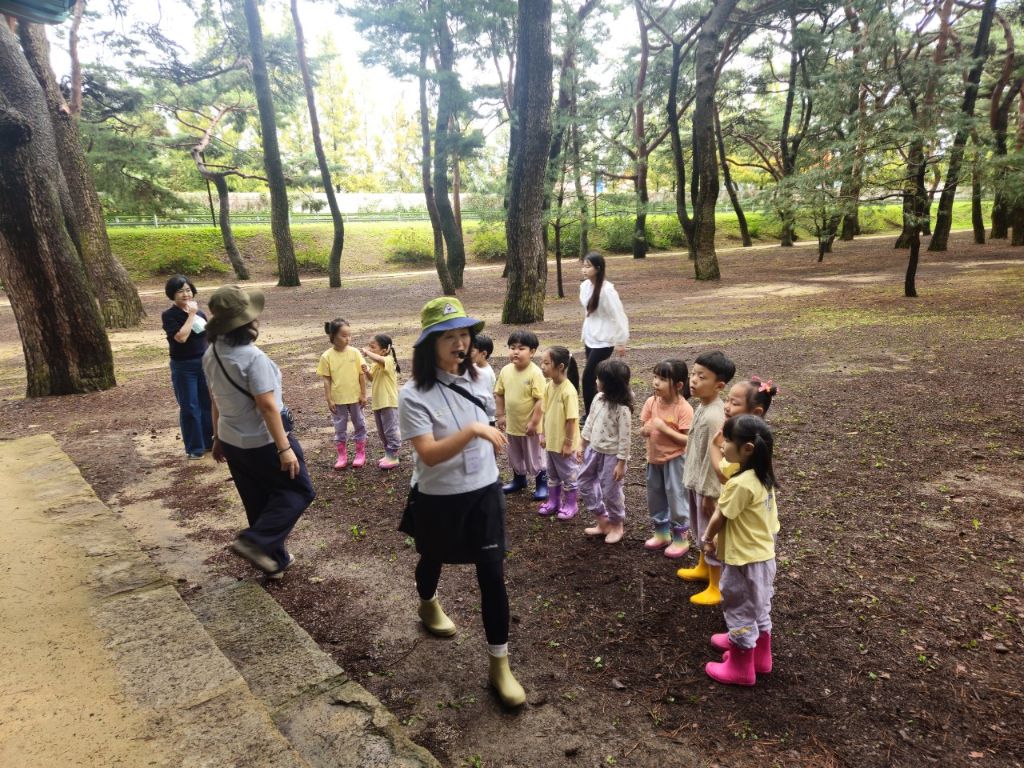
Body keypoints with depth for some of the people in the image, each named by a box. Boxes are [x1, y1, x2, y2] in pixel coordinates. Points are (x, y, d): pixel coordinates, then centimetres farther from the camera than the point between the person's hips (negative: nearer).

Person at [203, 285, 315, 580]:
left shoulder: (212, 354, 1)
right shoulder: (252, 357, -25)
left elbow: (216, 400, 11)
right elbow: (267, 405, -26)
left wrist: (218, 438, 20)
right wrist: (284, 448, -23)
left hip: (232, 441, 8)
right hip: (263, 442, -8)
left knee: (258, 502, 18)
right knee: (299, 491, 8)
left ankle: (274, 559, 29)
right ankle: (255, 542, -2)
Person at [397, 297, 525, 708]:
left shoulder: (475, 379, -3)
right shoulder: (414, 395, -21)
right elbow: (429, 454, -29)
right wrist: (472, 431, -40)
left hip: (484, 492, 3)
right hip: (439, 499, -3)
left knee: (492, 575, 1)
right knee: (433, 559, 24)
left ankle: (499, 663, 15)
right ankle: (428, 604, 59)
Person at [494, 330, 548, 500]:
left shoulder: (535, 373, -21)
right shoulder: (505, 371, -4)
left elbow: (540, 400, -20)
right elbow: (499, 394, 6)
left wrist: (534, 422, -20)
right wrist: (500, 415, 5)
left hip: (529, 425, -5)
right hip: (512, 423, 6)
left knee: (535, 456, 10)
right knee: (515, 456, 22)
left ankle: (542, 483, 28)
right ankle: (519, 479, 43)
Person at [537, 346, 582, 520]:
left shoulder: (568, 391, -25)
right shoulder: (548, 387, -2)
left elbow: (572, 420, -22)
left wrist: (568, 443, -18)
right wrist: (544, 435, 10)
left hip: (564, 444, -7)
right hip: (551, 441, 7)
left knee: (568, 474, 11)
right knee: (552, 473, 22)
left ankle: (571, 505, 28)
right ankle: (553, 501, 38)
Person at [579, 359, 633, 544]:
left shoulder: (623, 409, -23)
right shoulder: (598, 399, -1)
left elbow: (624, 438, -19)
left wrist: (621, 463, -17)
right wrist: (583, 446, 14)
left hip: (611, 456, -8)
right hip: (594, 450, 8)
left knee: (610, 492, 5)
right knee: (585, 484, 15)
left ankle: (617, 525, 30)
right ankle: (602, 521, 30)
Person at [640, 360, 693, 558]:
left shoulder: (683, 408, -21)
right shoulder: (651, 402, -5)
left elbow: (687, 439, -22)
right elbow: (643, 428, 4)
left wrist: (664, 428, -28)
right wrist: (645, 430, -20)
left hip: (674, 460, -6)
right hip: (654, 458, 6)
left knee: (676, 498, 5)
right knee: (654, 497, 18)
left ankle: (680, 538, 22)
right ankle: (661, 533, 36)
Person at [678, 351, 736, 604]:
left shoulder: (714, 416, -29)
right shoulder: (703, 406, 1)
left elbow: (714, 458, -25)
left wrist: (708, 493, -18)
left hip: (708, 486, -9)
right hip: (697, 481, 9)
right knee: (702, 530, 27)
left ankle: (717, 588, 22)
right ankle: (703, 568, 47)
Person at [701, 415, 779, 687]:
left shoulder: (740, 484, -28)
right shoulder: (763, 477, 0)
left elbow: (719, 518, -17)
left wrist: (706, 539, 3)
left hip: (744, 560, -9)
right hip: (763, 555, 9)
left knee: (740, 613, 9)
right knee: (759, 609, 25)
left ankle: (741, 669, 24)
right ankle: (760, 656, 43)